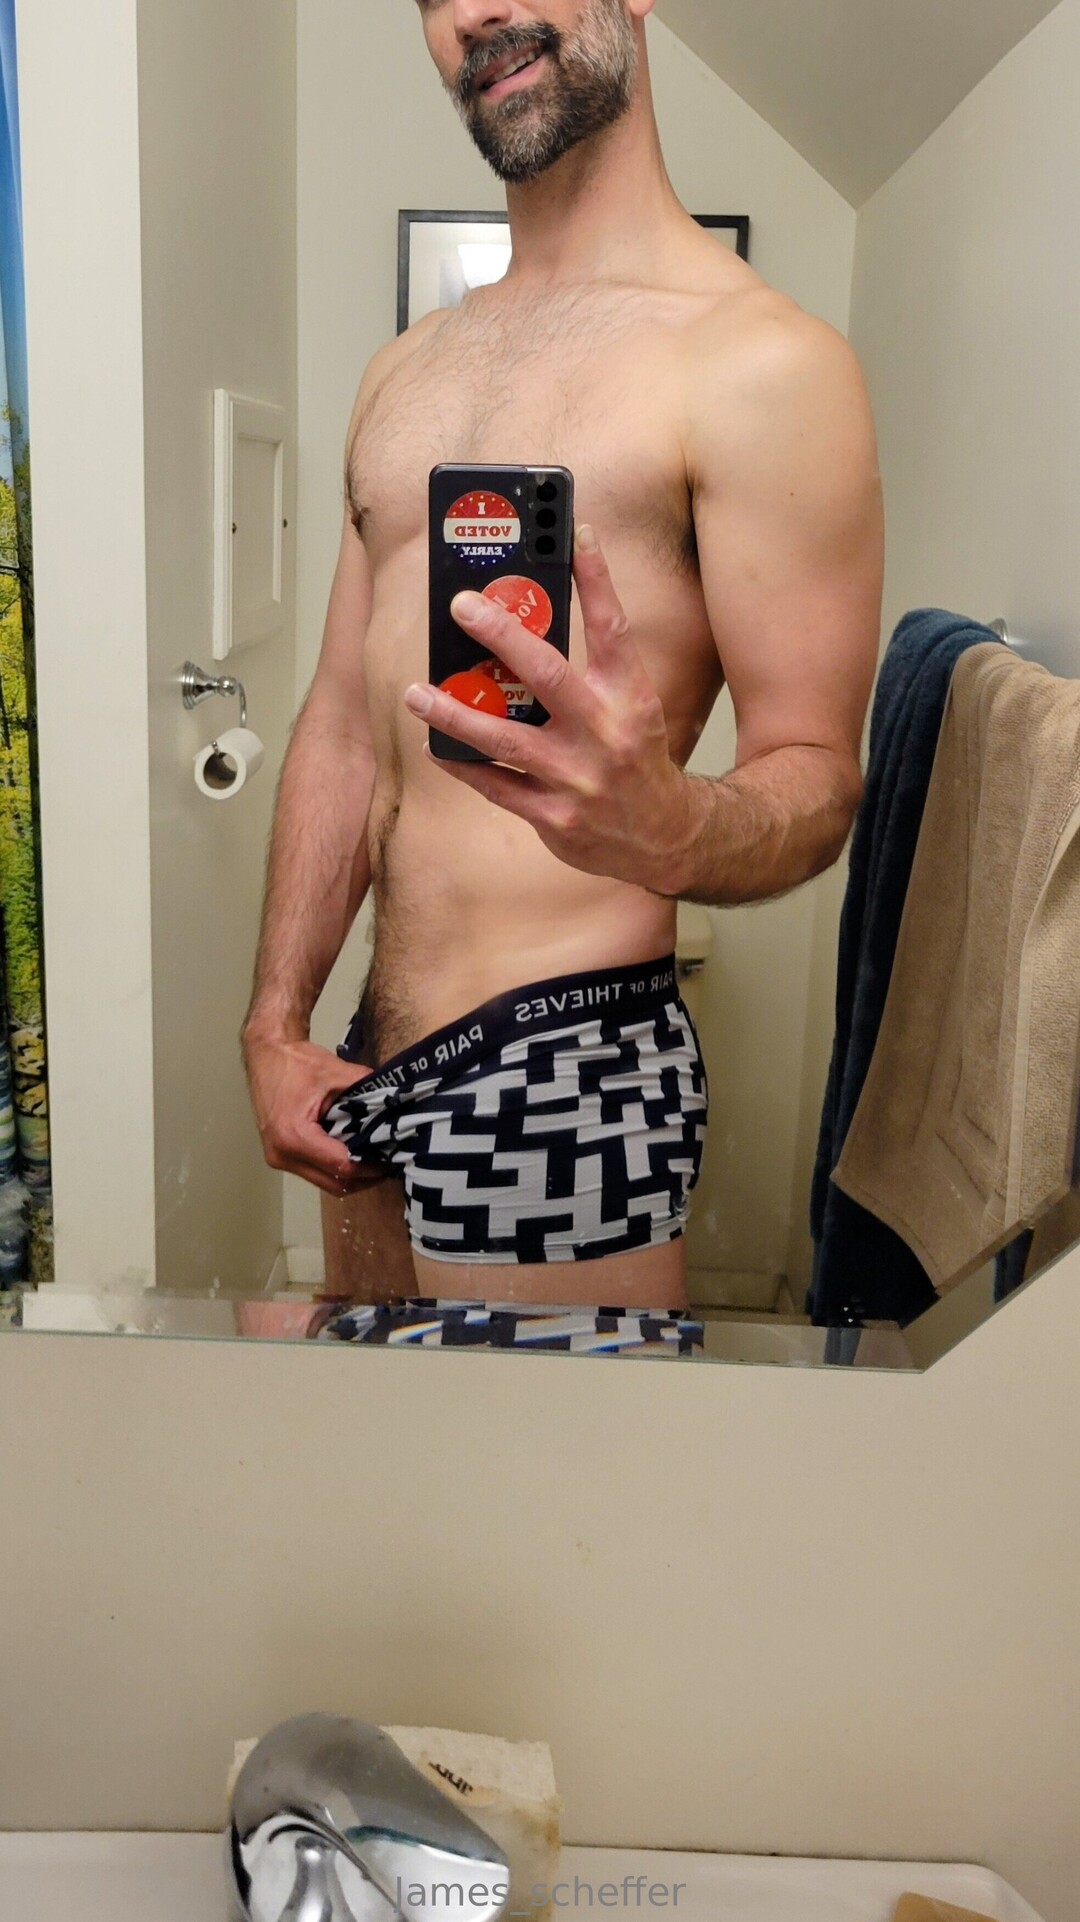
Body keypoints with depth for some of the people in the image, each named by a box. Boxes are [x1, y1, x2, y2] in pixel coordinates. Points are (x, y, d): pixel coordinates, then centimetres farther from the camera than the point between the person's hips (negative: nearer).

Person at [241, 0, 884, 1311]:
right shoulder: (403, 372, 13)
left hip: (562, 1063, -7)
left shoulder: (762, 360, -10)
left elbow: (816, 778, -12)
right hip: (373, 1061, 7)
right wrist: (276, 1024, 6)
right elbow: (343, 726, 11)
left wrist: (668, 830, -34)